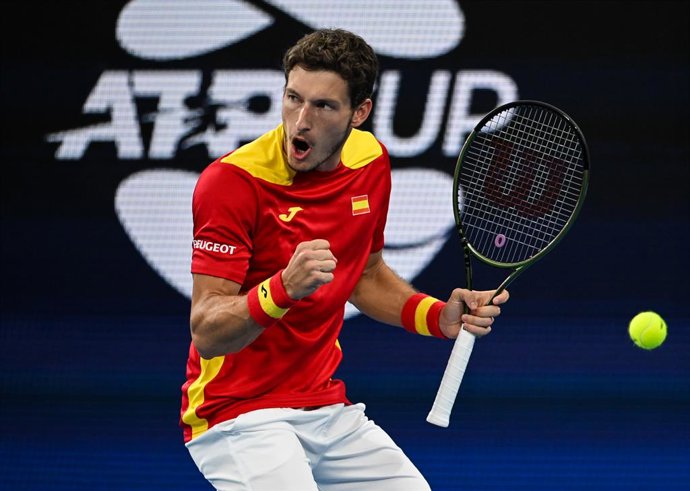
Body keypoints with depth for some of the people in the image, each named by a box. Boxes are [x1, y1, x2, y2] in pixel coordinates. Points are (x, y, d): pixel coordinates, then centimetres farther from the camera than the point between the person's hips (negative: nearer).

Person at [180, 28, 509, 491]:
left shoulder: (370, 162, 2)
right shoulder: (232, 180, -19)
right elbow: (206, 333, -22)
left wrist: (439, 316, 5)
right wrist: (282, 289, -38)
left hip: (327, 410, 7)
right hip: (238, 415, -7)